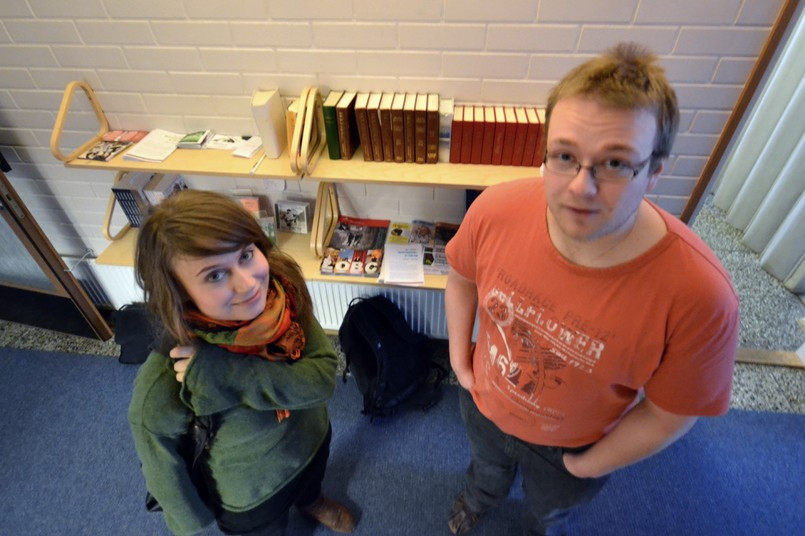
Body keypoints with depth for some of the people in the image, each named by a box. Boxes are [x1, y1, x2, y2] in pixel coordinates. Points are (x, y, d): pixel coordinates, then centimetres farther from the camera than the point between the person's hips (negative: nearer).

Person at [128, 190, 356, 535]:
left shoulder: (284, 290, -30)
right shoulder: (164, 379, -37)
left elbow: (323, 377, -29)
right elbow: (158, 451, -19)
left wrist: (229, 372, -42)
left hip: (311, 438, 3)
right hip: (251, 491, -3)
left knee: (311, 483, 37)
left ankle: (310, 501, 72)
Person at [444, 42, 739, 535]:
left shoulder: (700, 295, -37)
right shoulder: (496, 210, -31)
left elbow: (670, 414, -20)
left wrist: (589, 466, -9)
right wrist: (459, 355, -7)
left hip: (572, 446, -1)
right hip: (484, 405, 2)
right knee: (487, 469, 39)